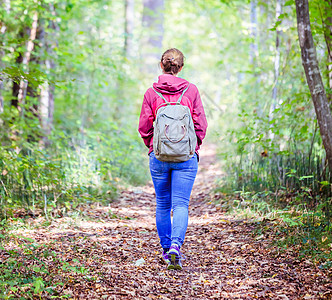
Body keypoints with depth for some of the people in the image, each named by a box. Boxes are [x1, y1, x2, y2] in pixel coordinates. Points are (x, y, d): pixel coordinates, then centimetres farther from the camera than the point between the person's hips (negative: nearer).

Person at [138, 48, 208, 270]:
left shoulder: (152, 93, -2)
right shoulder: (191, 90, -1)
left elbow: (144, 127, 1)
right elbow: (201, 124, 0)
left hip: (159, 156, 1)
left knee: (163, 204, 14)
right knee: (181, 204, -2)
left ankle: (166, 249, 20)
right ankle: (176, 245, -21)